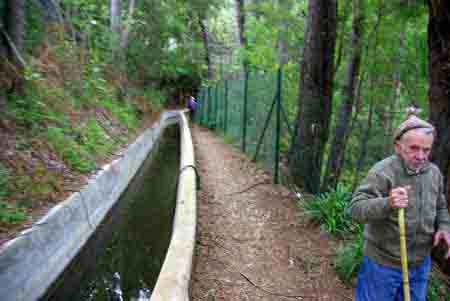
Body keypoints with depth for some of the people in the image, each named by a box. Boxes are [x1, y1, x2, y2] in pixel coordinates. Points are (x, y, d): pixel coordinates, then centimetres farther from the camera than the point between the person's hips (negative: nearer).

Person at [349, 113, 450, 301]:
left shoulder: (434, 172, 0)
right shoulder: (382, 171, -21)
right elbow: (356, 209, -29)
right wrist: (387, 204, -45)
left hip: (420, 265, 6)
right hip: (382, 264, -6)